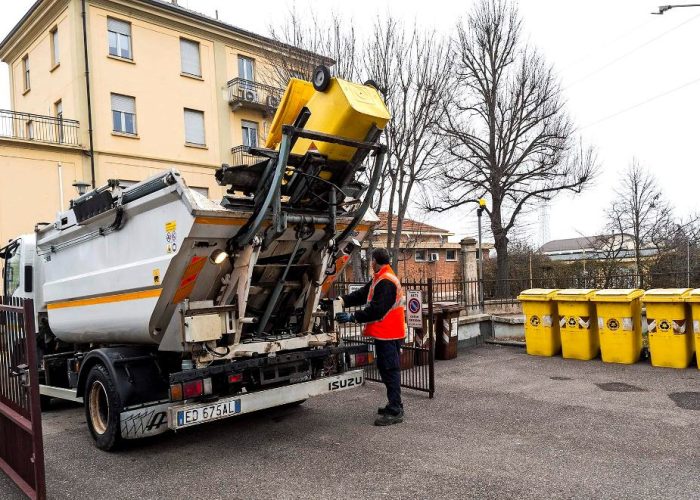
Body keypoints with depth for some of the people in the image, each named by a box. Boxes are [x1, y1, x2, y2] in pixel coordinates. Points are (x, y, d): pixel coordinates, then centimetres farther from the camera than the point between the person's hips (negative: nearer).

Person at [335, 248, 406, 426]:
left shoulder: (386, 282, -19)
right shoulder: (379, 279, 16)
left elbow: (376, 309, -24)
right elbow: (361, 294, 11)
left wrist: (353, 317, -21)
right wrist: (342, 300, 0)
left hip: (388, 334, -11)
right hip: (385, 333, 11)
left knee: (390, 370, -6)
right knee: (386, 368, 17)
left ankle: (395, 412, 0)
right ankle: (394, 406, 28)